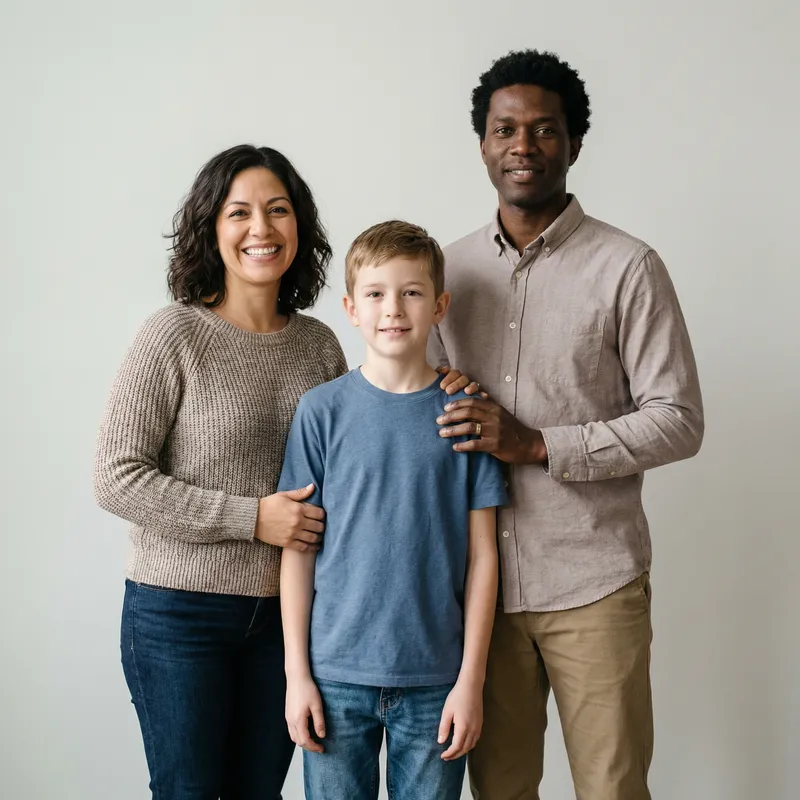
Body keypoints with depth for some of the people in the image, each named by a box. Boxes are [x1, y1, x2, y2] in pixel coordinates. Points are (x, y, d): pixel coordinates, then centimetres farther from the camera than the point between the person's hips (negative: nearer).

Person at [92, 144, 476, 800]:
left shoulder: (318, 344, 5)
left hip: (283, 610, 5)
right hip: (180, 612, -4)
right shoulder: (175, 336, -11)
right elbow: (117, 479, -13)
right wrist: (252, 517, -17)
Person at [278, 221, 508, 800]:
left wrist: (471, 679, -3)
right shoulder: (323, 411, -1)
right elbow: (298, 548, 1)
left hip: (437, 679, 0)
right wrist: (297, 673, -1)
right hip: (337, 674, 0)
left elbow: (482, 556, 1)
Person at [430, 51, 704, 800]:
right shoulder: (450, 268, 9)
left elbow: (678, 420, -8)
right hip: (481, 583, 4)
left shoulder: (626, 267, -5)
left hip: (593, 586, -3)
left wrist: (537, 445, -18)